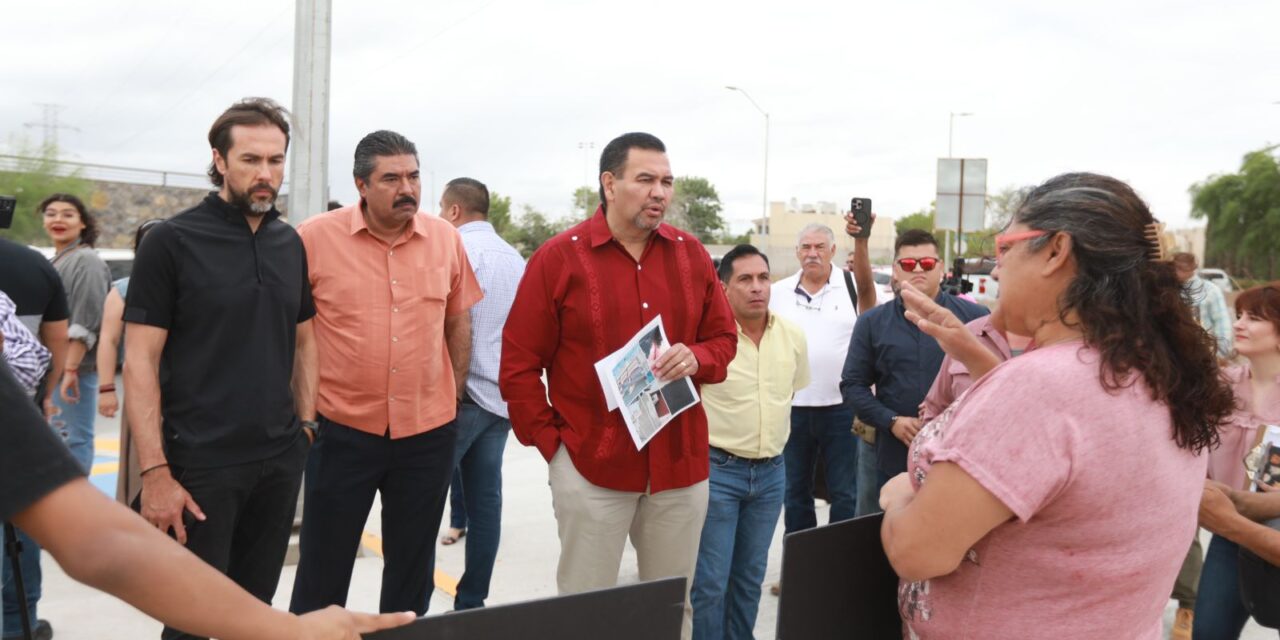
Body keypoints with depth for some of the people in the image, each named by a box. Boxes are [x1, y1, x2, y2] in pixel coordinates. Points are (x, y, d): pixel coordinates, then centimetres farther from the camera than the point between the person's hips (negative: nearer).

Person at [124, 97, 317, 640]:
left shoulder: (291, 244, 7)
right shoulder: (171, 241, -8)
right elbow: (139, 361, -10)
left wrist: (306, 428, 9)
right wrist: (155, 471, -15)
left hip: (281, 459, 5)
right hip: (201, 462, -4)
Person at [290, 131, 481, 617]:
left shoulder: (446, 239, 1)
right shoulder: (315, 238, -8)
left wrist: (453, 398, 10)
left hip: (429, 432, 3)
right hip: (342, 430, -2)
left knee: (413, 569, 17)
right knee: (322, 568, 11)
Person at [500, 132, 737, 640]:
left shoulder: (691, 254, 5)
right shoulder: (558, 257, -7)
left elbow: (723, 338, 12)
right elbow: (518, 365, -4)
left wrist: (696, 358, -10)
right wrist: (550, 441, -7)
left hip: (681, 462, 4)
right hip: (591, 464, -3)